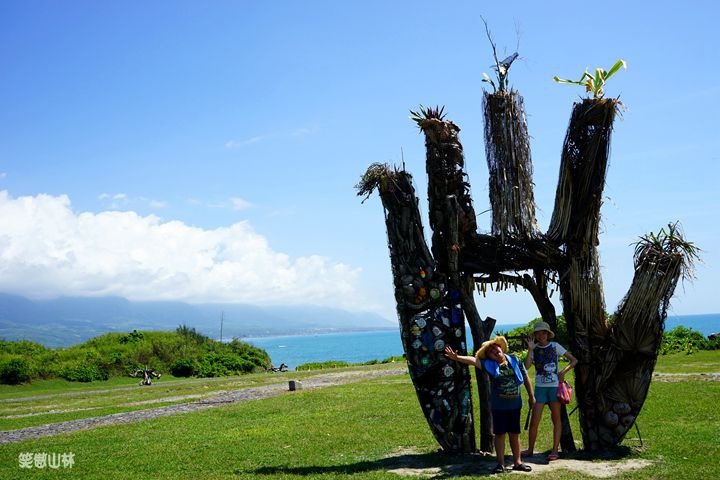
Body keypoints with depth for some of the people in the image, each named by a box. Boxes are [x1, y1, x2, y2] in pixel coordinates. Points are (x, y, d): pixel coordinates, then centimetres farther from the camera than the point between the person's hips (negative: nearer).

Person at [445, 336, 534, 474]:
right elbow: (473, 360, -25)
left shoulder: (514, 360, -3)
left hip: (515, 405, 2)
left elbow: (525, 377, 8)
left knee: (515, 434, 11)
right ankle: (501, 464, 13)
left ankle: (517, 462, 22)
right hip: (498, 406, -2)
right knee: (500, 434, 3)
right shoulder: (489, 364, -9)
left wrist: (531, 396, 12)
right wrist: (456, 357, -42)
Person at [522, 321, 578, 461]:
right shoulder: (534, 348, 4)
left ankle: (555, 451, 9)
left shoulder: (555, 346, 2)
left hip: (554, 386, -1)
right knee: (534, 421, -1)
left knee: (556, 419, 4)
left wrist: (563, 372, -7)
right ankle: (530, 449, 11)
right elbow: (526, 366, -9)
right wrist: (530, 349, -14)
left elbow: (574, 360, 4)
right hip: (540, 387, 1)